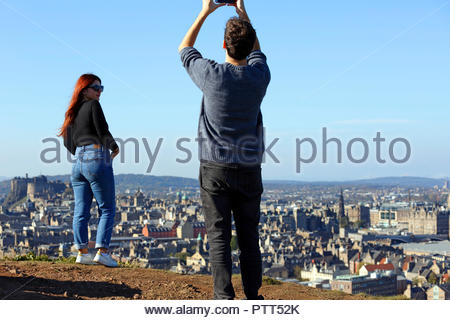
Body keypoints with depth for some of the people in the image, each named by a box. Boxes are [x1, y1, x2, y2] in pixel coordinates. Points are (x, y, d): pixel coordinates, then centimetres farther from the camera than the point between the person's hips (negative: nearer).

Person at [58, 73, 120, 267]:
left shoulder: (72, 112, 16)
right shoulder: (93, 105, -5)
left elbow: (68, 142, 17)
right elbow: (103, 132, -12)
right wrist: (114, 147, 5)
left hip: (79, 162, 7)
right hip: (97, 160, -7)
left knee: (81, 210, 6)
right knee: (107, 209, -2)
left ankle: (82, 253, 7)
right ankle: (102, 251, -9)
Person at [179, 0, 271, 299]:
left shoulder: (213, 74, -11)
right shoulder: (260, 75, -3)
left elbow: (184, 49, 11)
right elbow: (256, 51, 23)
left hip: (215, 167, -2)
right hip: (249, 169, 3)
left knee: (219, 236, 0)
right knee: (249, 237, 9)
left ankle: (224, 298, -2)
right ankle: (252, 296, 14)